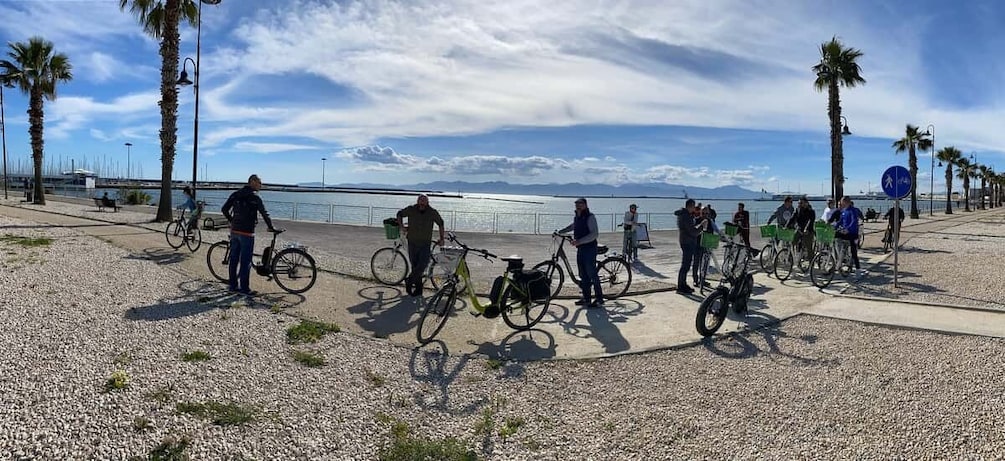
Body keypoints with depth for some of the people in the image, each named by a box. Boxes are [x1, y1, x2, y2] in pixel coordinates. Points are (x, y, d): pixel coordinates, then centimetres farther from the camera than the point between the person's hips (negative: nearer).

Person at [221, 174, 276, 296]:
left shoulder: (235, 194, 9)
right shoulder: (255, 198, -10)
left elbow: (224, 209, 11)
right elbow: (264, 214, -10)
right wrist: (271, 227, 3)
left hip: (234, 231, 7)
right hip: (246, 232, -7)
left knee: (234, 259, 12)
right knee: (245, 261, -2)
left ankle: (233, 285, 19)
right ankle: (244, 288, 1)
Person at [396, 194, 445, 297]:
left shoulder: (432, 212, -7)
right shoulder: (411, 210, -6)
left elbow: (440, 224, 8)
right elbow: (400, 214, 13)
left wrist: (441, 239, 9)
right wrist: (401, 226, 3)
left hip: (426, 244, -1)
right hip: (412, 243, 1)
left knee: (422, 265, -13)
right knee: (415, 266, 6)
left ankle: (409, 281, 8)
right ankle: (418, 289, 17)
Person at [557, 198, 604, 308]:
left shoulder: (590, 217, -13)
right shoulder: (576, 218, 13)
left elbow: (595, 234, -23)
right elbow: (572, 226, 35)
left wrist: (579, 241, -28)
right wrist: (559, 232, 28)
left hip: (589, 249, -9)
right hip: (580, 249, 9)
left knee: (592, 274, -7)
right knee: (583, 275, 12)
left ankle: (599, 299, 0)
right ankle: (586, 298, 20)